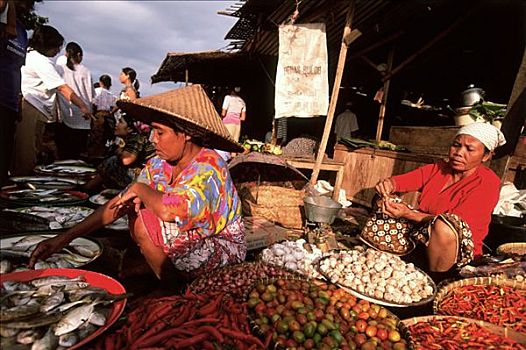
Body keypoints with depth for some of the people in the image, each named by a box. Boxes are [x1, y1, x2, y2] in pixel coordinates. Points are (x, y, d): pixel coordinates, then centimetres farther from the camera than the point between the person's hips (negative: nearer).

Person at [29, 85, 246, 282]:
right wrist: (64, 238, -7)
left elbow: (168, 210, -43)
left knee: (142, 220, -21)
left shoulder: (210, 167, -26)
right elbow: (116, 205, -2)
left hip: (223, 248, -7)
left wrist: (140, 189, -21)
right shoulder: (158, 166, -2)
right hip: (190, 241, 7)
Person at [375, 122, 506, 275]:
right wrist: (388, 184, -31)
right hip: (421, 234, 5)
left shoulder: (488, 182, -13)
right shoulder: (438, 169, 3)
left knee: (444, 226, -38)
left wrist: (409, 214, -34)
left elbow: (456, 223, -23)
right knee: (382, 203, -4)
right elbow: (401, 180, -5)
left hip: (461, 248, -5)